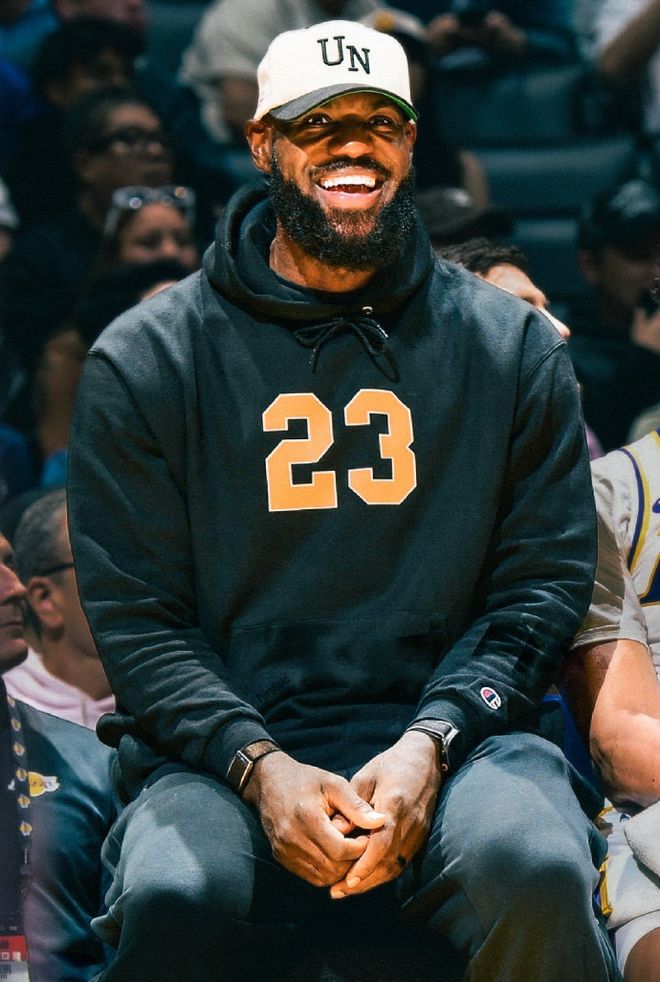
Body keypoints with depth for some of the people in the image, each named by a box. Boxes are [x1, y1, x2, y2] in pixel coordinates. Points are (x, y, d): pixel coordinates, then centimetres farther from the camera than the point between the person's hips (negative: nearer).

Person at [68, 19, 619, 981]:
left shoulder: (513, 345, 12)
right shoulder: (144, 360, 8)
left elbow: (547, 581, 8)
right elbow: (133, 614, 4)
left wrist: (430, 747, -10)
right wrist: (260, 766, -14)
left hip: (454, 732, 1)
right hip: (227, 749, -1)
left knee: (535, 871, -34)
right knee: (175, 899, -35)